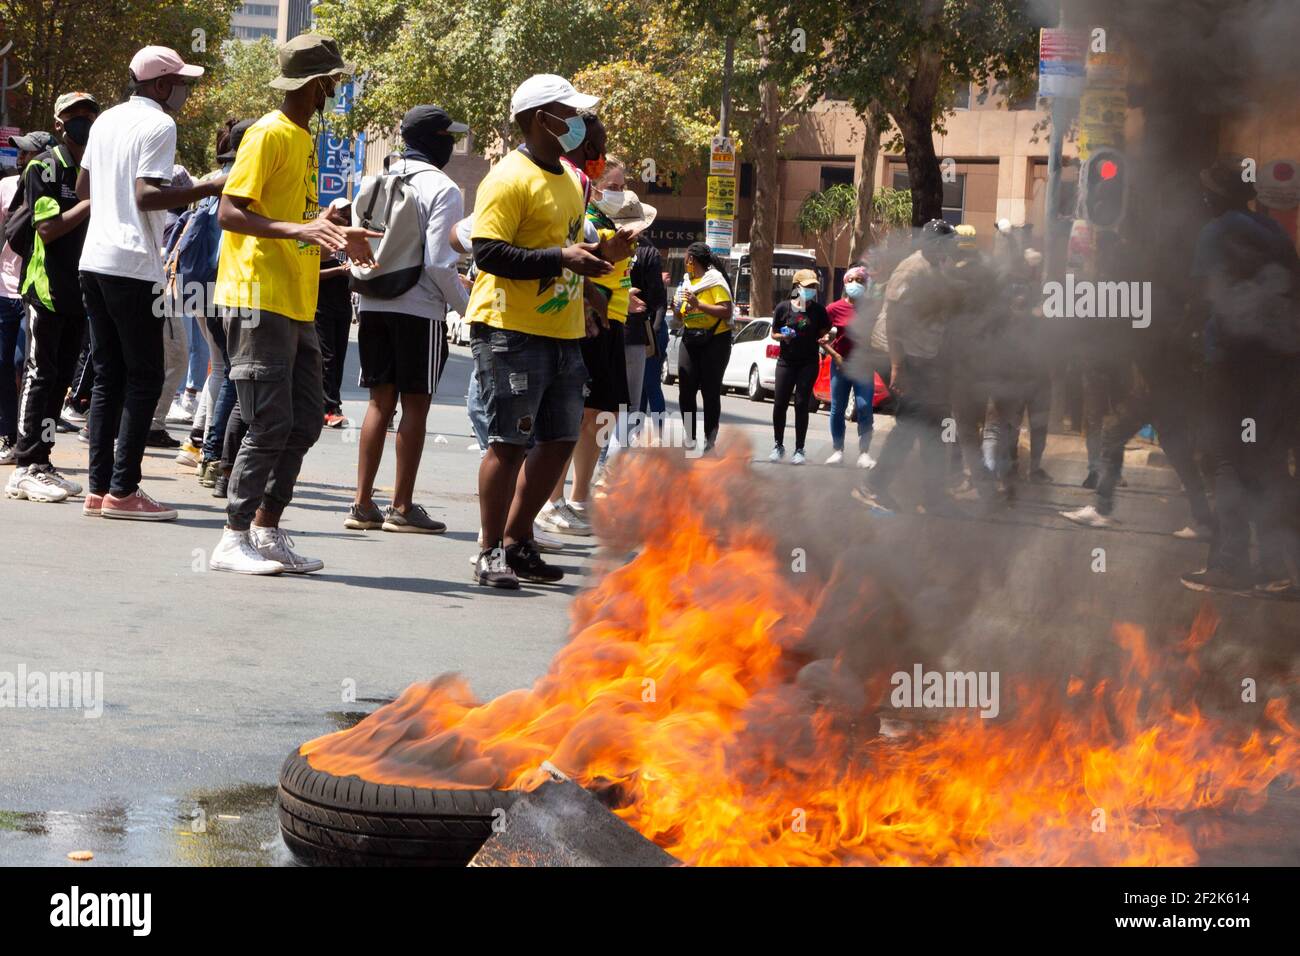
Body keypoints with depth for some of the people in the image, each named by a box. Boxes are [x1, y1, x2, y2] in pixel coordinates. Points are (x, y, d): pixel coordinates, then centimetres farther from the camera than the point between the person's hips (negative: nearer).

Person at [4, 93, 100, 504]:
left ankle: (41, 463, 13)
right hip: (47, 288, -7)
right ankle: (26, 468, -6)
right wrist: (92, 203, -19)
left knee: (61, 378, 8)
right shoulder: (44, 168, -7)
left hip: (81, 290, 7)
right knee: (40, 375, -7)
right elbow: (47, 228, -17)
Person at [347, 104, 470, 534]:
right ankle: (402, 507, 1)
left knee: (380, 401, 11)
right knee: (415, 404, 0)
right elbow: (438, 260, -15)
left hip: (373, 305, 6)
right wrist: (464, 304, -3)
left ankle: (362, 503, 9)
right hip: (419, 308, -6)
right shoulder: (440, 188, -10)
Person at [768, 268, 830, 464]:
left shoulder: (818, 310, 2)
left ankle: (799, 449, 5)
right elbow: (774, 333, 8)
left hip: (809, 362, 0)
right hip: (786, 361, 0)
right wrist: (783, 336, -13)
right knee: (780, 403, 0)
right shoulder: (783, 308, 0)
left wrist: (824, 339, -13)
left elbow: (824, 333, 9)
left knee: (801, 404, -2)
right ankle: (778, 446, 17)